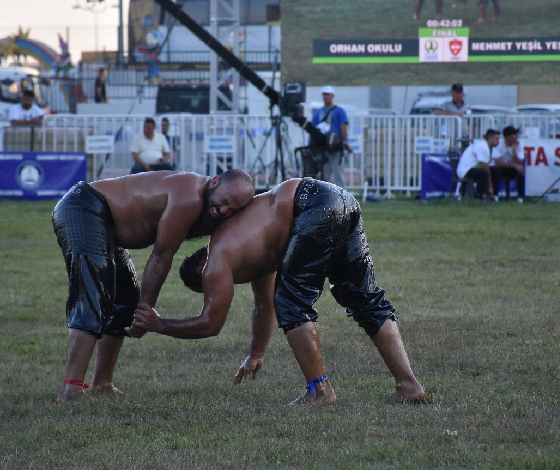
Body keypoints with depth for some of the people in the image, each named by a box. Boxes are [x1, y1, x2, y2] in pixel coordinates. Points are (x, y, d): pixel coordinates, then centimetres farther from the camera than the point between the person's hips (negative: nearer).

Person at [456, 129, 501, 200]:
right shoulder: (483, 147, -20)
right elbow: (485, 168, -19)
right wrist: (490, 186, -14)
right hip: (465, 171, -11)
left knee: (496, 170, 9)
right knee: (484, 173, -38)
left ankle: (493, 196, 6)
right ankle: (478, 197, -30)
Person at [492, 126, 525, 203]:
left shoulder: (518, 144, -9)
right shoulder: (498, 144, -18)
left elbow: (519, 163, -17)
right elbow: (497, 163, -28)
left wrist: (514, 150, -29)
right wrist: (514, 165, -33)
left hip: (513, 170, 2)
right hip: (502, 170, -2)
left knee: (521, 170, -30)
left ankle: (520, 197, -22)